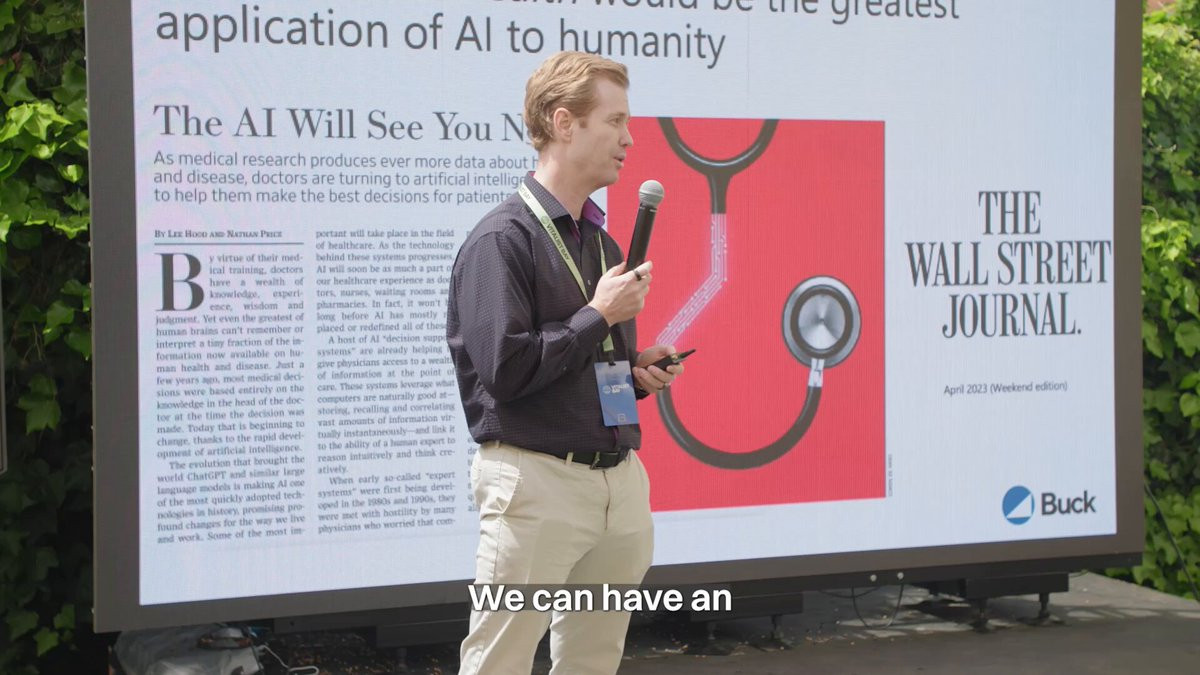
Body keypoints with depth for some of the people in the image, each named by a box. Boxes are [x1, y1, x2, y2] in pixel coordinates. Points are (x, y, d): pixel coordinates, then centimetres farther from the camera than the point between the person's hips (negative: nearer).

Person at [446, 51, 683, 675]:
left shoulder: (602, 242, 17)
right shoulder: (502, 239, -10)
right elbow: (504, 370, -20)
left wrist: (638, 372, 6)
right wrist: (598, 315, -12)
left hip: (619, 477, 8)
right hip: (536, 480, -8)